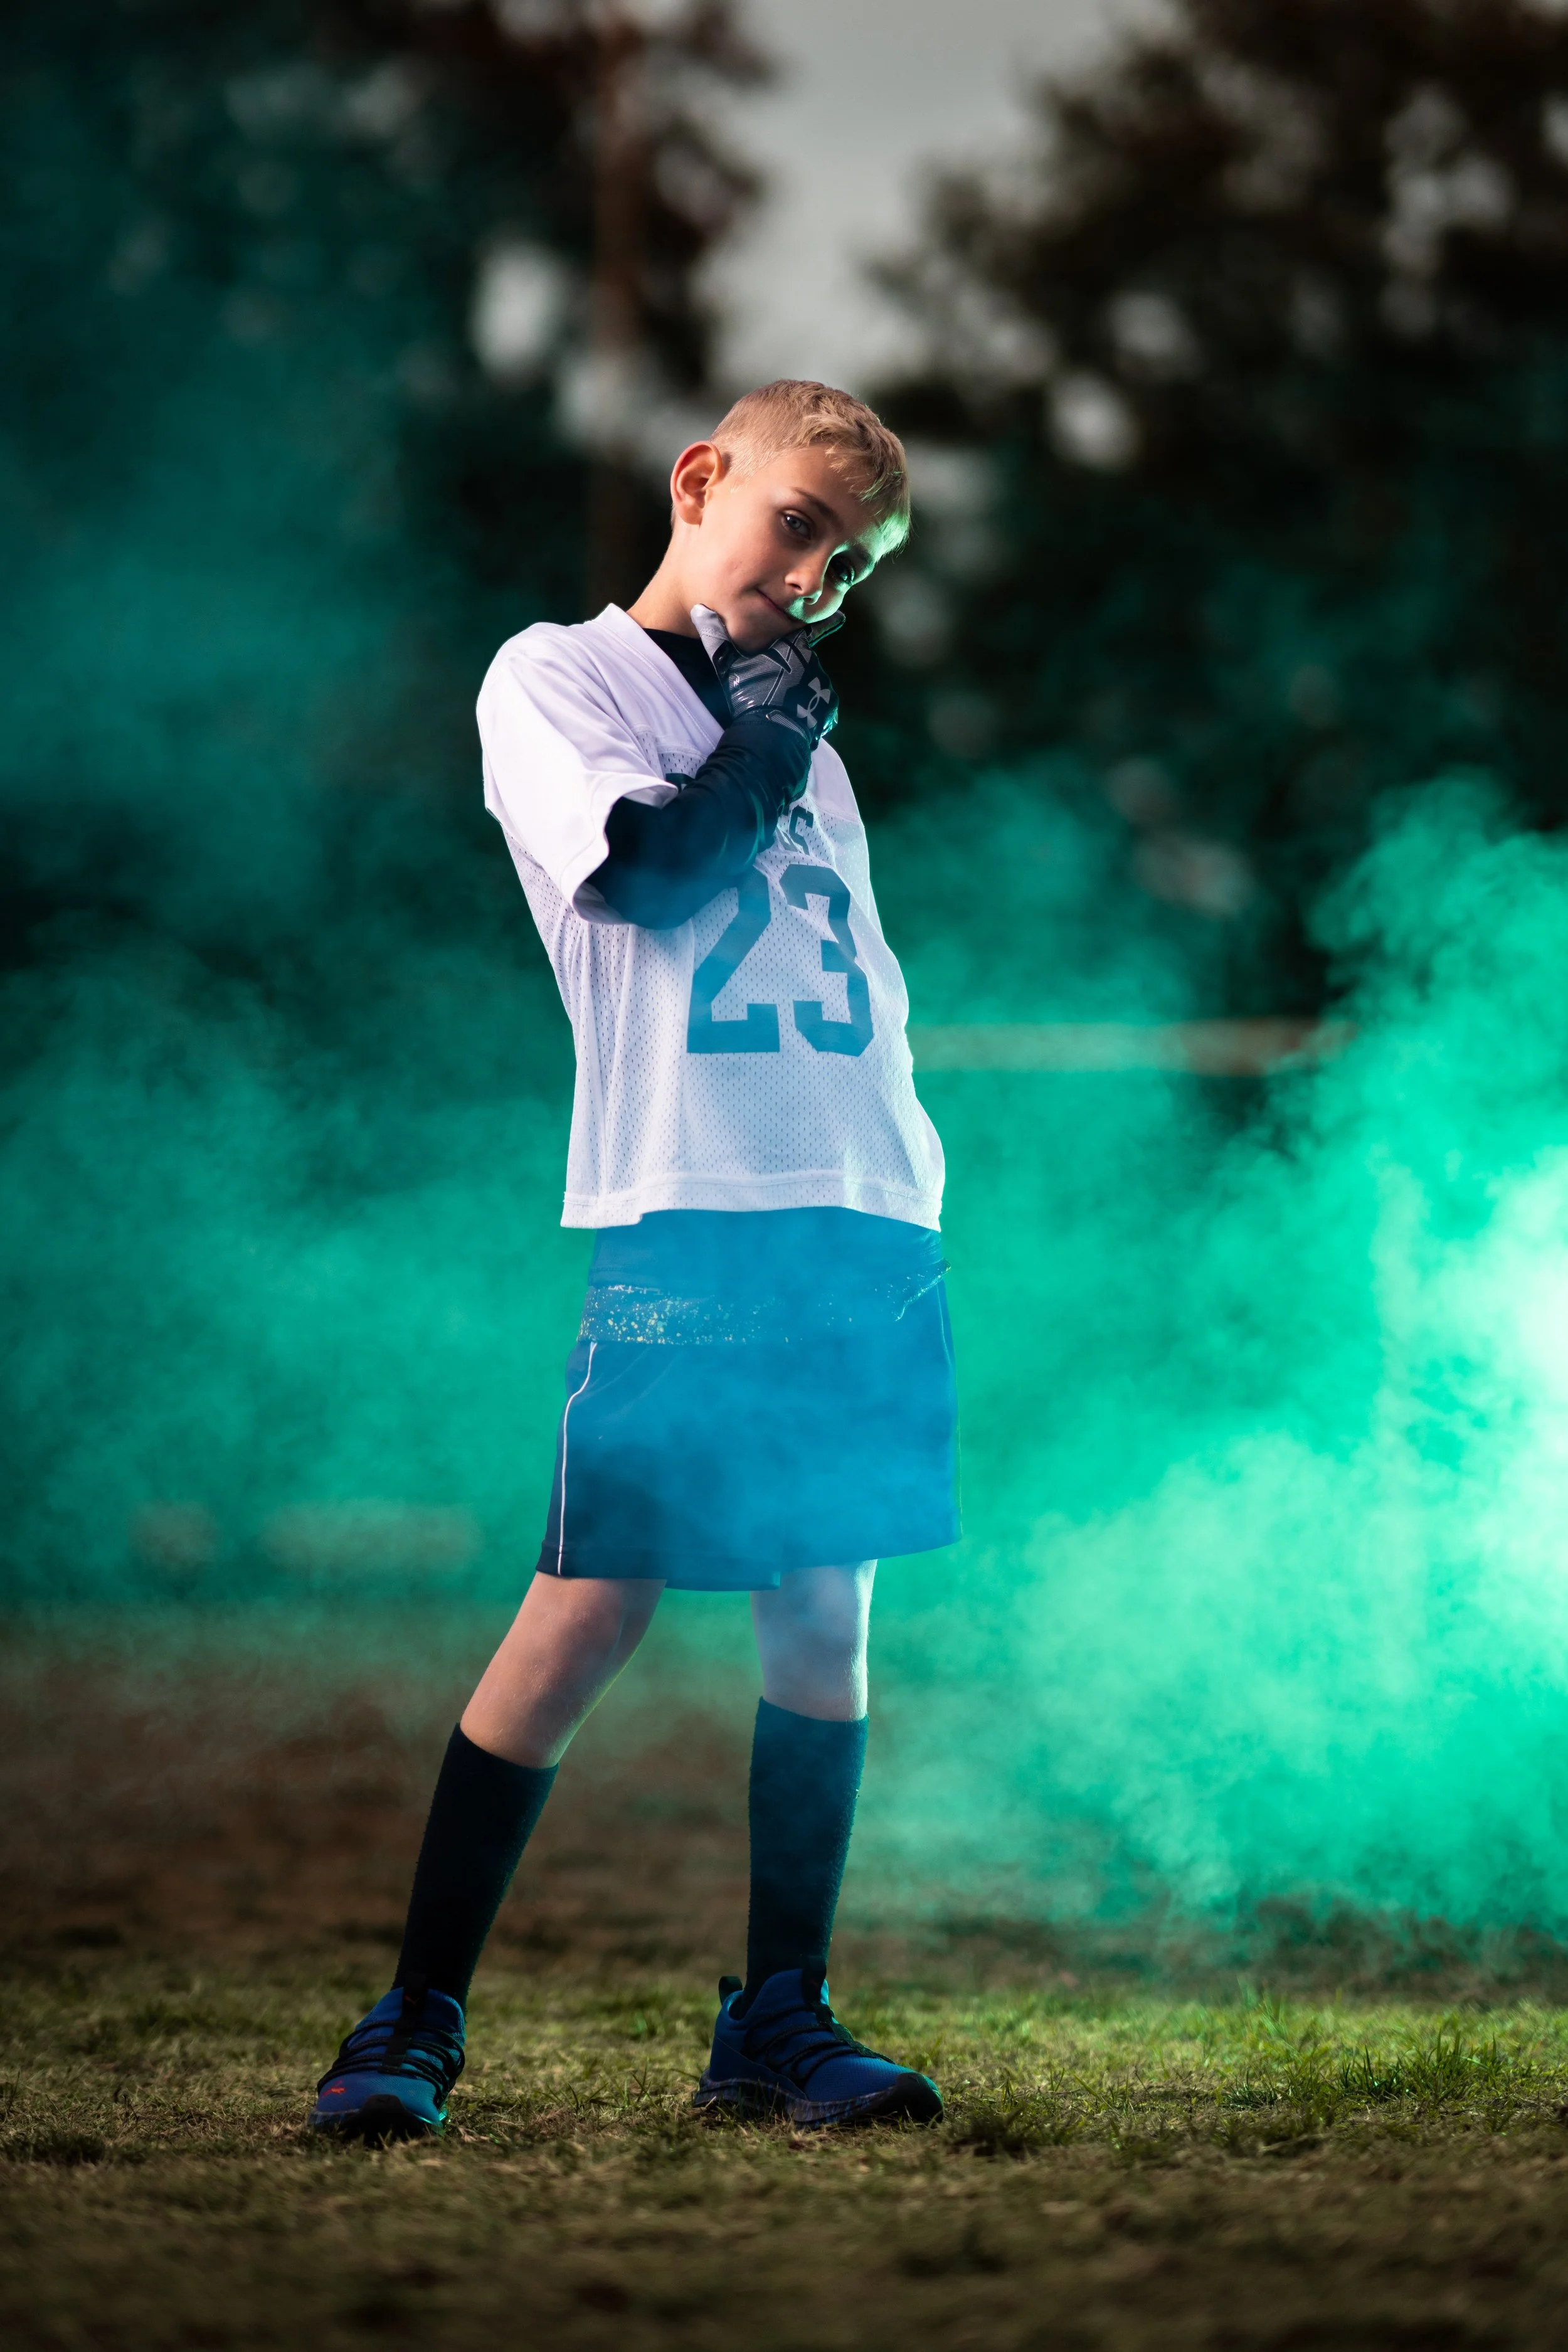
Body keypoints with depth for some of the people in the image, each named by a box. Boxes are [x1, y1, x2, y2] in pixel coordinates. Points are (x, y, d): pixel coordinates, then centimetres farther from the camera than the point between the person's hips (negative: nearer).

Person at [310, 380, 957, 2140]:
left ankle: (776, 2022, 10)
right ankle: (415, 2022, -4)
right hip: (689, 1218, -6)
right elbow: (648, 870, -12)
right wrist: (775, 726, 0)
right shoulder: (558, 677, 5)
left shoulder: (799, 729, 25)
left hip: (869, 1222, 6)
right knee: (591, 1609, -10)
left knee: (827, 1609, 3)